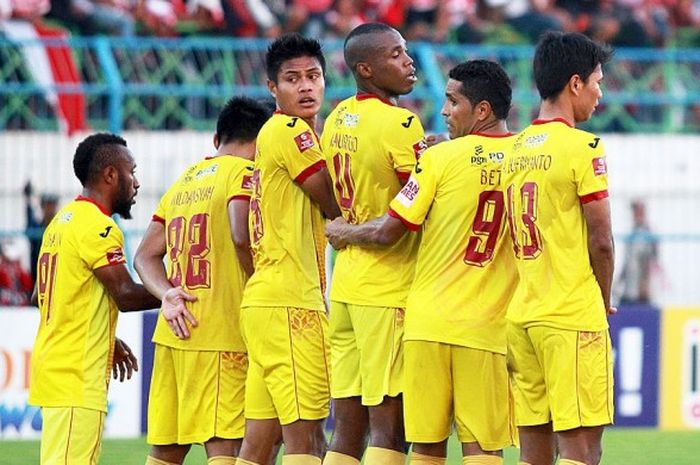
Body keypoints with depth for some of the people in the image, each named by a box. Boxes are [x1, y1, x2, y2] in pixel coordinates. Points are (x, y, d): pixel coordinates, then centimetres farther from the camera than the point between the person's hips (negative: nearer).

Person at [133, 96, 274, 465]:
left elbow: (145, 256, 14)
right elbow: (242, 237, -20)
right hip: (223, 335, -7)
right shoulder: (244, 173, -3)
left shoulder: (182, 182, 19)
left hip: (172, 335, 7)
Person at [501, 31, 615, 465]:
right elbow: (601, 240, -10)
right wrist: (604, 301, 6)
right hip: (573, 316, -7)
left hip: (523, 314, 7)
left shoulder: (516, 150, 12)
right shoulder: (583, 148, -9)